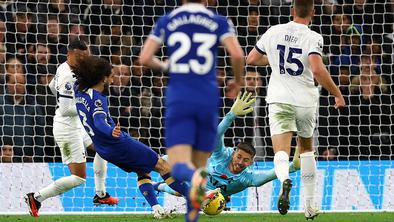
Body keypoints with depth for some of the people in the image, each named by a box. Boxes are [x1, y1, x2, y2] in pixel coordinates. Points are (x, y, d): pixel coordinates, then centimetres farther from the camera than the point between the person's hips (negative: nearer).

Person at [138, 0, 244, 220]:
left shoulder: (166, 21, 8)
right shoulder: (219, 21, 6)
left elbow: (145, 58, 2)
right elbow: (237, 54, -8)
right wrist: (238, 82, 11)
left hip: (179, 99, -1)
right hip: (208, 99, 1)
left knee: (180, 168, -9)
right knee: (199, 165, 14)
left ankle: (196, 178, -45)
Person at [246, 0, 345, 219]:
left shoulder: (274, 32, 3)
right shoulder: (313, 38, -9)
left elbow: (251, 59, 14)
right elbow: (317, 70, -23)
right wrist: (338, 94, -12)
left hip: (279, 100, 0)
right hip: (305, 100, 0)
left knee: (281, 151, -8)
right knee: (306, 148, 21)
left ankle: (284, 179, -44)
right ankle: (310, 206, 22)